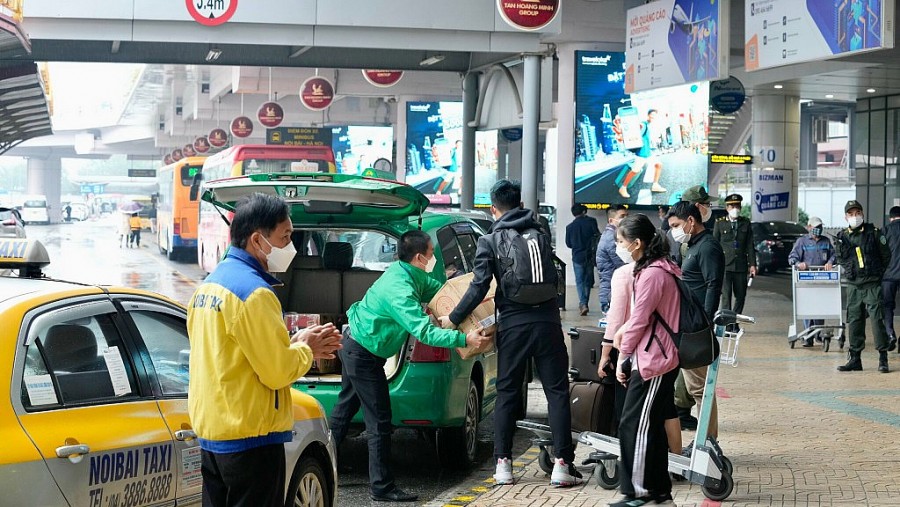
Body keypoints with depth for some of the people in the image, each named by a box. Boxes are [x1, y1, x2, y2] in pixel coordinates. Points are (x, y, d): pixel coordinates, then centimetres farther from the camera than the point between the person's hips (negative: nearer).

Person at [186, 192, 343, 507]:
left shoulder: (210, 284, 11)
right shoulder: (253, 292, -18)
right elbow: (278, 372, -19)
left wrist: (293, 346, 11)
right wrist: (304, 348, 0)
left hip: (210, 435, 9)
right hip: (250, 437, -9)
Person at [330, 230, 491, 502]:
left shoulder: (404, 272, -1)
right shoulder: (400, 290, -30)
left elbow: (436, 288, 15)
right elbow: (425, 331, -37)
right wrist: (464, 339, -39)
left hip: (354, 344, 10)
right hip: (363, 355, -10)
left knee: (346, 407, 21)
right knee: (379, 420, -7)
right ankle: (382, 487, -3)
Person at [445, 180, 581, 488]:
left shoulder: (489, 242, -1)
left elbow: (479, 287, -8)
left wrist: (453, 319, 0)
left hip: (512, 325, -2)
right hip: (547, 321, 2)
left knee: (507, 393, 9)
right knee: (557, 392, 4)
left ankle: (503, 463, 8)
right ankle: (562, 464, -1)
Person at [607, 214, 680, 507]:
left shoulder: (651, 274, -17)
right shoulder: (662, 269, 15)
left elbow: (639, 320, -17)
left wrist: (623, 357, -7)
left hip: (651, 361, -10)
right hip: (661, 359, 10)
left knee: (634, 427, -6)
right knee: (653, 428, 13)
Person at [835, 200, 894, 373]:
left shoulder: (873, 233, -3)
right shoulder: (842, 237, 5)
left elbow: (886, 256, 4)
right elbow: (839, 258, 19)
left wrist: (878, 273, 4)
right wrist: (849, 272, 8)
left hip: (872, 285, -4)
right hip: (853, 286, 4)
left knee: (877, 319, -9)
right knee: (854, 321, 5)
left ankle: (883, 358, -6)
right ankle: (855, 359, 12)